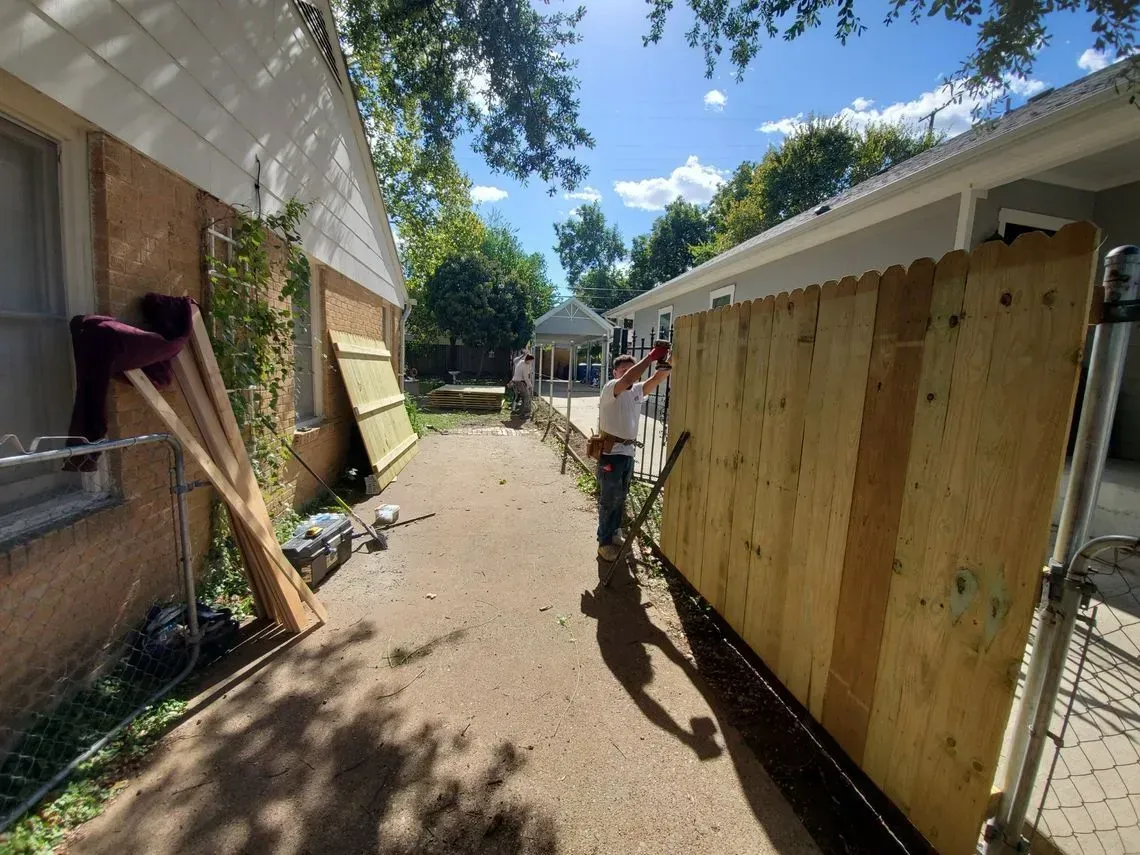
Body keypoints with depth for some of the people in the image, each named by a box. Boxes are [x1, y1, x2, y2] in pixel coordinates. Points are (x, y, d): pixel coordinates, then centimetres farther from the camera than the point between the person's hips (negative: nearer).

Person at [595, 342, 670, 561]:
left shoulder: (637, 391, 9)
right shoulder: (610, 389, -12)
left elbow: (657, 379, -4)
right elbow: (627, 379, -32)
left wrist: (666, 364, -23)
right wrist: (651, 356, -32)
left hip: (628, 452, 7)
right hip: (610, 452, -7)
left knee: (621, 498, 17)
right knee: (609, 499, 1)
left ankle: (614, 534, 33)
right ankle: (604, 542, 13)